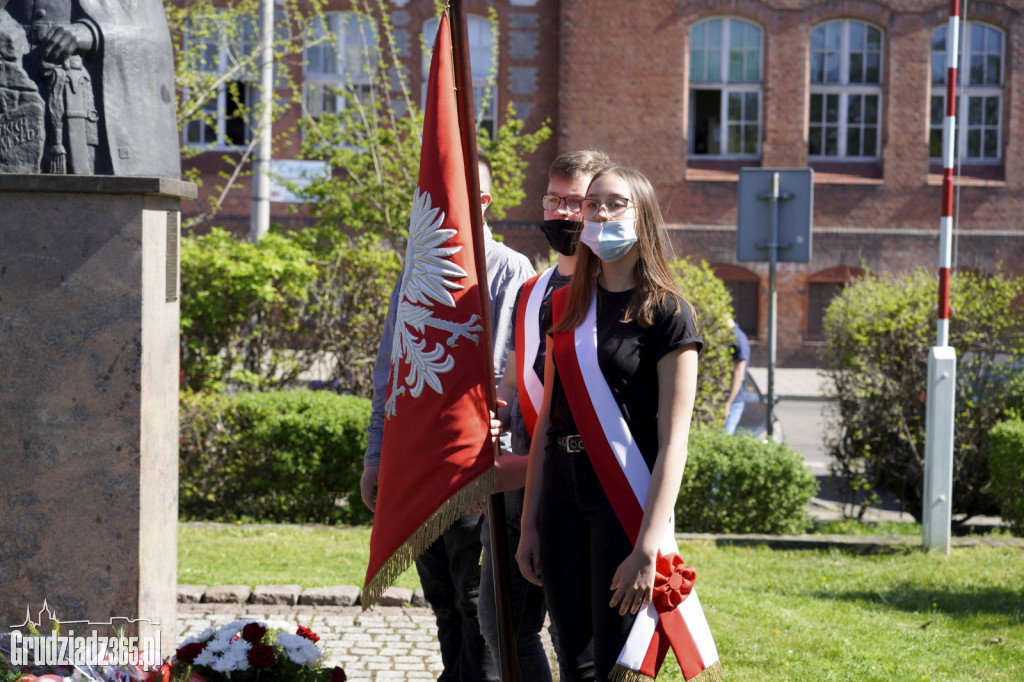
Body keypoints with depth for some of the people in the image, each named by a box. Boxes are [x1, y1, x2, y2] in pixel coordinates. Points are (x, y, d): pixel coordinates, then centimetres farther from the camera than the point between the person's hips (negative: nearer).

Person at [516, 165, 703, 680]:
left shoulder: (666, 313, -5)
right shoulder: (565, 307, 12)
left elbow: (673, 440, -11)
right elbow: (547, 421, 14)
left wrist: (647, 547, -18)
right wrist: (530, 523, 9)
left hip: (625, 501, -5)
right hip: (562, 499, 5)